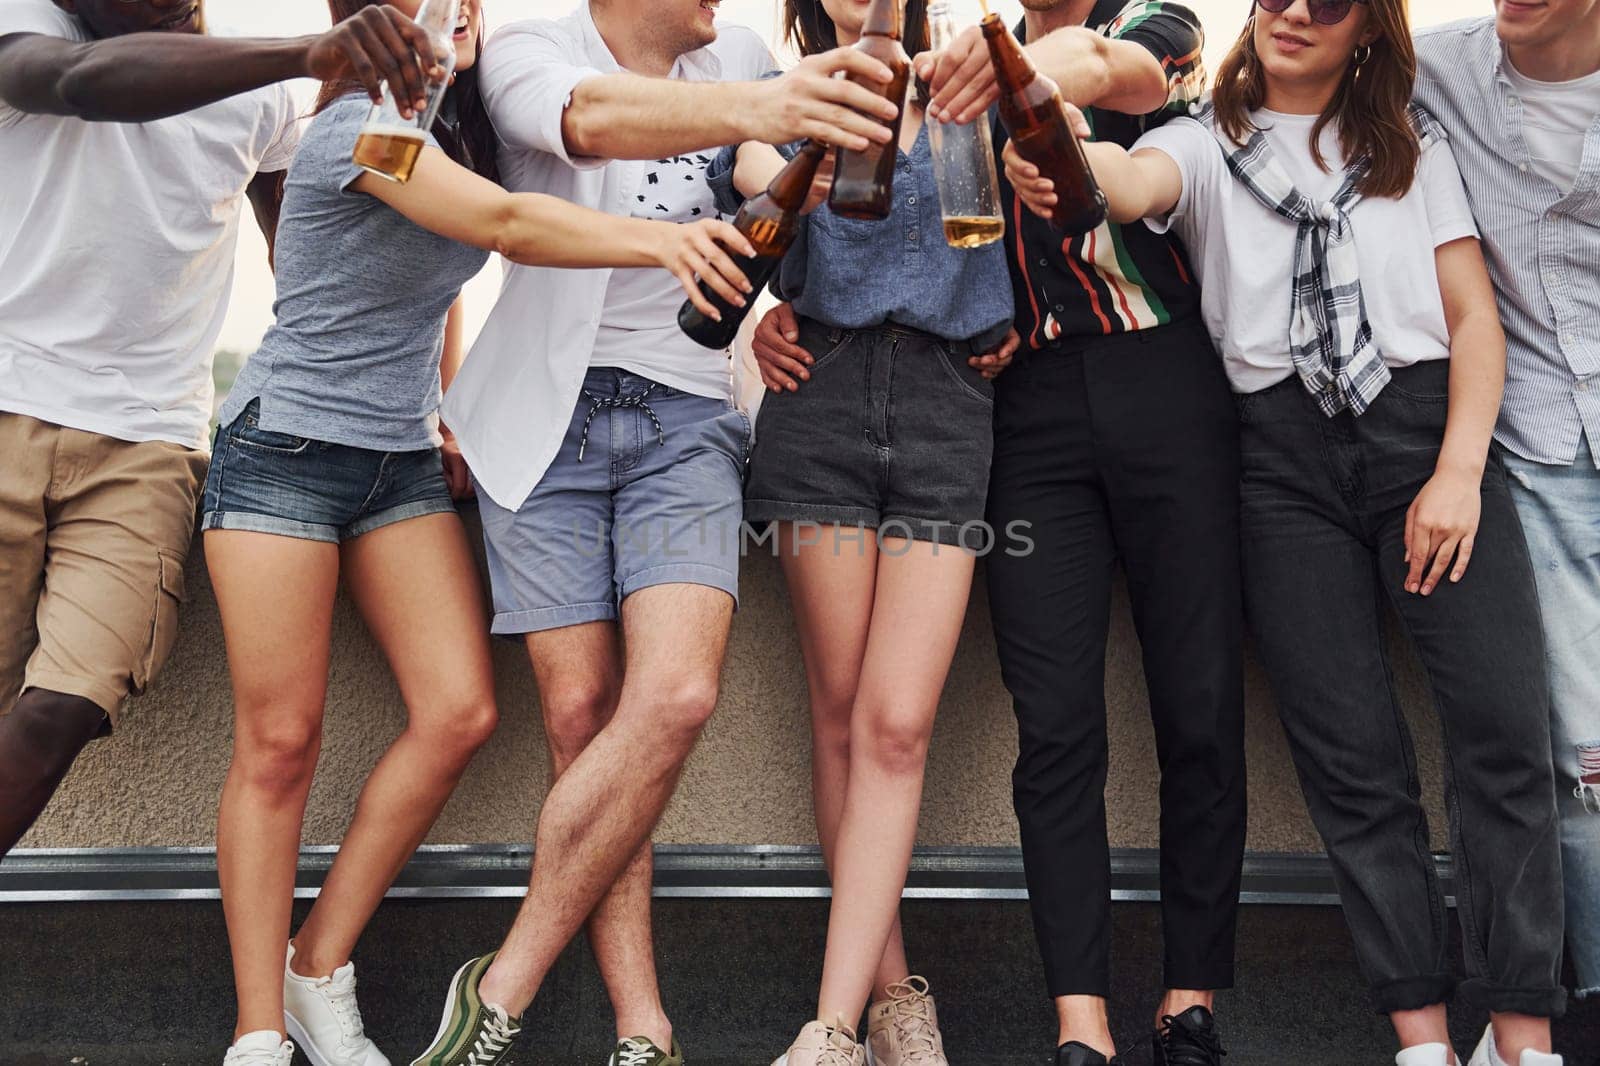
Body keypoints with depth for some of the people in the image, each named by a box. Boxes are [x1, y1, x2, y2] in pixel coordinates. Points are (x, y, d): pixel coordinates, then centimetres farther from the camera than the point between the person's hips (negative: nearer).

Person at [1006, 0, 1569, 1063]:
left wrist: (1460, 470, -5)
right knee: (1351, 748, -4)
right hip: (1284, 451, 0)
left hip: (1424, 421, 1)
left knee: (1503, 723, -12)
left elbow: (1475, 313, 10)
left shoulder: (1413, 143, 17)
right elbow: (1133, 183, -12)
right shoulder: (1205, 145, 13)